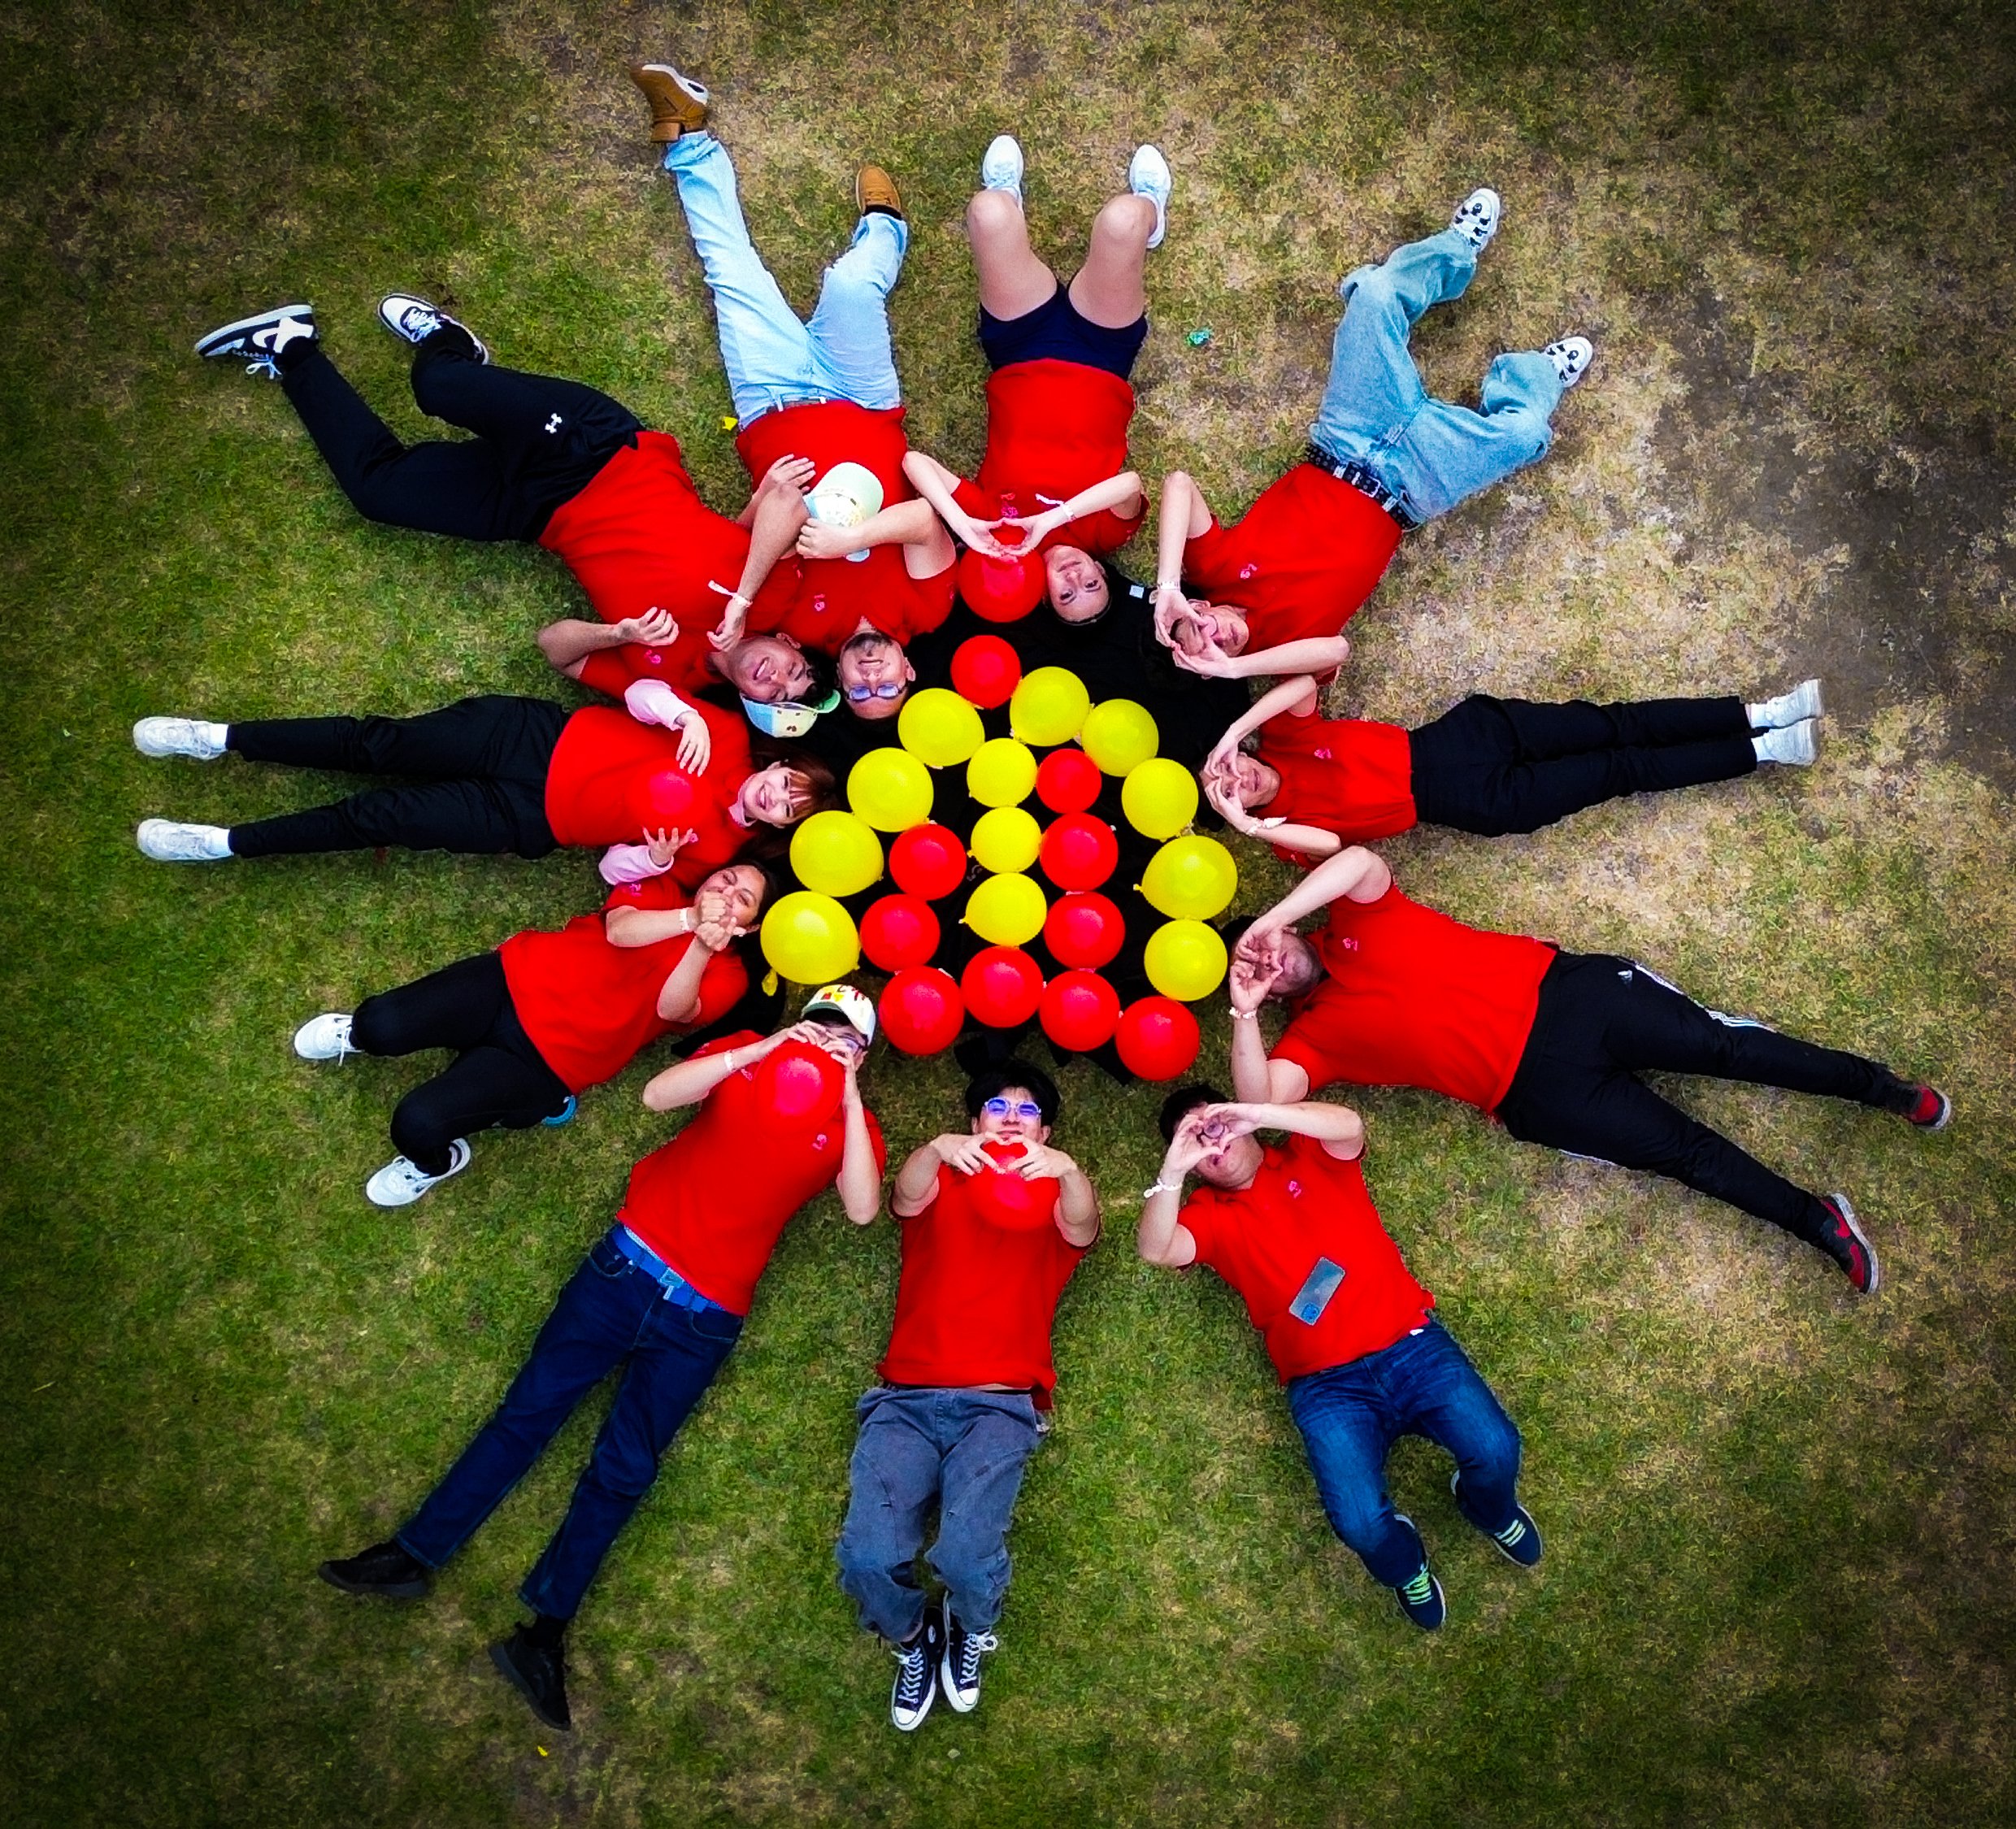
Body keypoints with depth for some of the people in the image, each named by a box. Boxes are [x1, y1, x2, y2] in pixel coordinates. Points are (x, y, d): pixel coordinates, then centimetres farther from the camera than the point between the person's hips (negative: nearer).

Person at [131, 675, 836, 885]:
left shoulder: (711, 849, -9)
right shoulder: (726, 735, -4)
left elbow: (616, 870, -5)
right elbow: (640, 694, -4)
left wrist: (654, 862, -28)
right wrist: (682, 712, -25)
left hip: (530, 818, -2)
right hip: (542, 734, 2)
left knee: (377, 817, -8)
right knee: (380, 743, -6)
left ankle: (226, 844, 5)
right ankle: (221, 739, 8)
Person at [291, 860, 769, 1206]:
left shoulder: (726, 976, 3)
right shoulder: (660, 890, 12)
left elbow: (672, 1009, -18)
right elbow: (618, 929, -9)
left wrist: (702, 946, -35)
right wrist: (691, 918, -25)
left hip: (549, 1055, -3)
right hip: (516, 978, 3)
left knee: (416, 1123, -20)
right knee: (382, 1025, -17)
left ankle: (436, 1163, 16)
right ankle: (357, 1034, 21)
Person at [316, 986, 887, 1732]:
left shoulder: (854, 1128, 2)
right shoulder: (748, 1055, 5)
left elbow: (862, 1208, -17)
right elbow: (657, 1094, -10)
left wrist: (851, 1103, -19)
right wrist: (761, 1050, -18)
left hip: (704, 1319, -1)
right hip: (629, 1264, 1)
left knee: (624, 1471, -1)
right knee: (529, 1409, 3)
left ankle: (546, 1634, 3)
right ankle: (412, 1554, 12)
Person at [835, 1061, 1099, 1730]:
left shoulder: (1051, 1199, 17)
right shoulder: (941, 1187, 18)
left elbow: (1082, 1231, -8)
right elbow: (905, 1197, -7)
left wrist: (1067, 1171, -30)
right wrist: (937, 1149, -30)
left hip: (999, 1406, -1)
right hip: (906, 1400, 1)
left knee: (968, 1557, -25)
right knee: (869, 1556, -21)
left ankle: (972, 1630, 13)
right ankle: (914, 1640, 15)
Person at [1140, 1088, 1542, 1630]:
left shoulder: (1310, 1155, 13)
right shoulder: (1210, 1215, 11)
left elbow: (1349, 1125, -11)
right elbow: (1155, 1250, -10)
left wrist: (1256, 1111, -19)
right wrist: (1171, 1170, -24)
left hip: (1412, 1344, 1)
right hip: (1326, 1387, 0)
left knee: (1495, 1449, -19)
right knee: (1362, 1524, -22)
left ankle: (1491, 1511, 19)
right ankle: (1405, 1566, 16)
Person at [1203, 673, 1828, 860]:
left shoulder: (1279, 736, -1)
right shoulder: (1285, 826, -9)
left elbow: (1305, 680, -18)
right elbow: (1331, 844, -30)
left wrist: (1231, 733, -25)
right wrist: (1246, 825, -33)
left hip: (1458, 735, 3)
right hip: (1480, 801, -3)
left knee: (1611, 726, -3)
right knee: (1620, 770, -3)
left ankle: (1760, 713, 6)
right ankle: (1763, 749, 6)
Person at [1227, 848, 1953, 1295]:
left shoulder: (1354, 923, 5)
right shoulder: (1316, 1033, 4)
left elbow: (1360, 860, -18)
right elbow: (1262, 1098, -14)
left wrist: (1270, 920, -21)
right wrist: (1245, 1012, -22)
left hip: (1560, 990, 0)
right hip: (1537, 1090, 0)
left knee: (1718, 1043, -3)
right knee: (1685, 1151, -4)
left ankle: (1881, 1084, 14)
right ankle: (1817, 1221, 10)